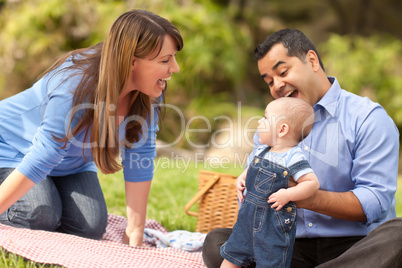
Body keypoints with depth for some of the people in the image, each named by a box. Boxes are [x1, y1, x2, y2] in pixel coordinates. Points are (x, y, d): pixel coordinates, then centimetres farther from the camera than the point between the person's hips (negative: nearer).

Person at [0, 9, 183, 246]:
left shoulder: (148, 94, -20)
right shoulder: (77, 87, -40)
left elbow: (140, 158, -16)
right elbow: (40, 161, -37)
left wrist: (135, 232, -16)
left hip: (73, 161, 6)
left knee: (91, 226, -12)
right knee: (42, 216, -27)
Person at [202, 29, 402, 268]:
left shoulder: (368, 118, -2)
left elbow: (377, 200, -13)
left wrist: (310, 198, -27)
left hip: (355, 245, -4)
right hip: (295, 246, 4)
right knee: (216, 242, -15)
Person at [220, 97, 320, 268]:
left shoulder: (293, 158, -18)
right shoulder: (262, 151, 6)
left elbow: (313, 183, -20)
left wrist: (288, 194, -27)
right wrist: (242, 178, 7)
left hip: (275, 225, -7)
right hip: (248, 216, 8)